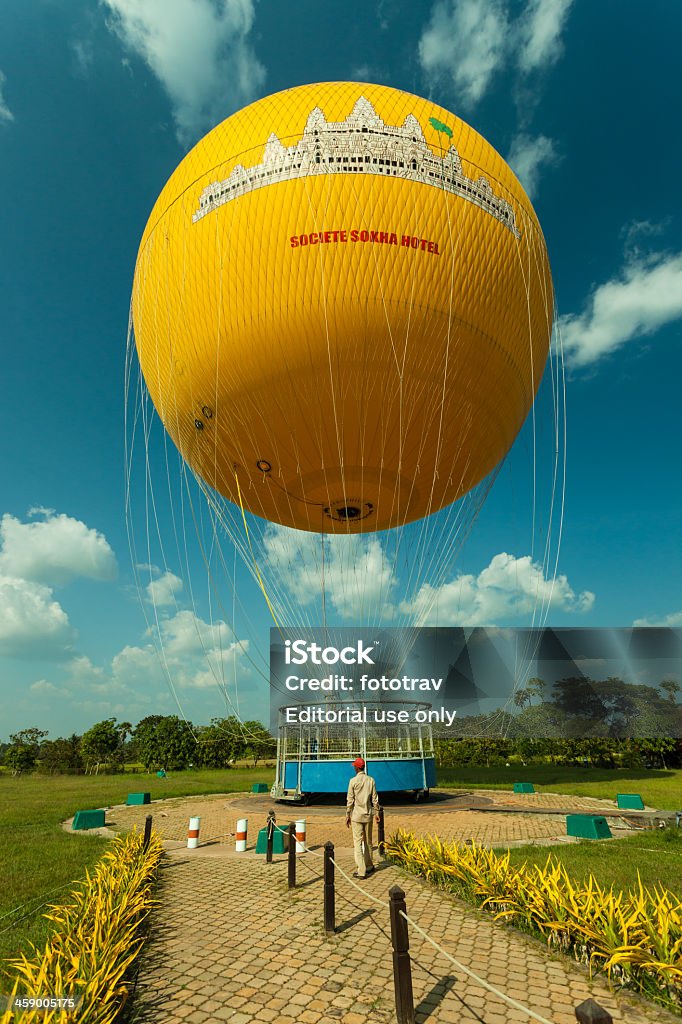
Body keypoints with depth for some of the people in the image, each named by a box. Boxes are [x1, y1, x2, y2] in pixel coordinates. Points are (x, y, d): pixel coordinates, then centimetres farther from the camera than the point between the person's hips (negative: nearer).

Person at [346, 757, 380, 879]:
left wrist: (348, 816, -1)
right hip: (368, 814, 4)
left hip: (357, 815, -4)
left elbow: (350, 800, -8)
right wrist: (376, 812, 13)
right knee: (368, 841, 18)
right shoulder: (371, 780, 1)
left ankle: (361, 871, -4)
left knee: (358, 842, 0)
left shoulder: (353, 781, -10)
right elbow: (375, 799, 3)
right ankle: (369, 866, 28)